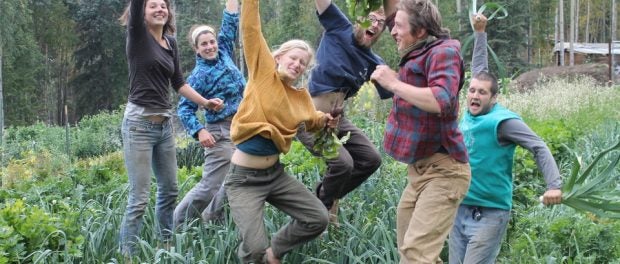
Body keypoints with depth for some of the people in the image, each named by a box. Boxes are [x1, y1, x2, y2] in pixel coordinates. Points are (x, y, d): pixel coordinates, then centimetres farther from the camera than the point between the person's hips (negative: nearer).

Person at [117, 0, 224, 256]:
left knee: (169, 190, 15)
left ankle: (166, 247, 28)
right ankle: (126, 256, -3)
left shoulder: (171, 43, 12)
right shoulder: (138, 35, -5)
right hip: (140, 123, -7)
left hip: (165, 124, 7)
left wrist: (205, 102, 20)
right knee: (139, 197, -9)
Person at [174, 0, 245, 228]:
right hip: (221, 133, -7)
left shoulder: (224, 53, 8)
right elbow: (184, 109, -11)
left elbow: (230, 23, 13)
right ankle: (175, 225, 4)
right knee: (210, 186, -8)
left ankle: (210, 221, 20)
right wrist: (200, 131, -25)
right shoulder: (199, 75, -9)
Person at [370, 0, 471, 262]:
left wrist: (393, 83, -24)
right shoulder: (419, 50, 10)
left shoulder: (443, 52, -16)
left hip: (442, 171, -10)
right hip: (420, 169, 10)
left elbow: (442, 101, -32)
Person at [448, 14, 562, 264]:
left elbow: (539, 148, -18)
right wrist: (479, 33, 23)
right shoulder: (471, 112, 5)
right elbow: (479, 69, 18)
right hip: (460, 209, 8)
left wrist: (554, 185, -32)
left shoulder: (502, 121, -14)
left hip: (488, 215, -7)